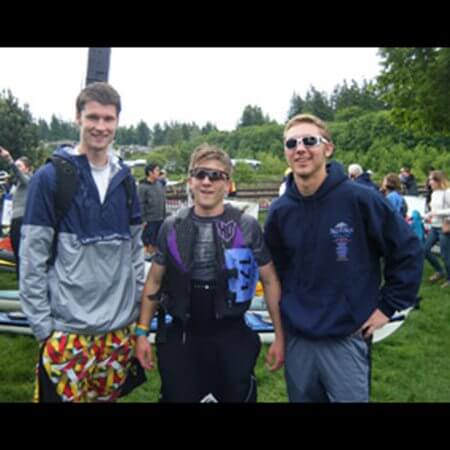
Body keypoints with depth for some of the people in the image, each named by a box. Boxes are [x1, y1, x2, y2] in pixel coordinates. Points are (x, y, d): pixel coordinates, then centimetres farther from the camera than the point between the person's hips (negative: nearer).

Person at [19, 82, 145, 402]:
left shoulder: (125, 179, 7)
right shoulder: (50, 177, -7)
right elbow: (32, 259, -8)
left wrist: (138, 309, 10)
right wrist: (42, 325, -10)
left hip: (120, 327, 5)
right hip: (66, 329, -4)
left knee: (108, 397, 16)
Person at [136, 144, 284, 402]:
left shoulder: (247, 226, -6)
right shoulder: (172, 227, 0)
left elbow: (270, 281, 0)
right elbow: (154, 281, 8)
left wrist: (279, 336, -1)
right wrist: (142, 332, 4)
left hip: (232, 337, -1)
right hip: (180, 337, 2)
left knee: (237, 396, 12)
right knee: (177, 397, 14)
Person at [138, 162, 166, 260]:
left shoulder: (159, 184, 9)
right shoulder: (143, 187, -12)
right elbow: (141, 204, -14)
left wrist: (164, 215, 14)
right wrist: (143, 220, -16)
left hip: (160, 219, 7)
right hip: (149, 220, -7)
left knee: (156, 241, 14)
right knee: (147, 241, 2)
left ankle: (153, 254, 25)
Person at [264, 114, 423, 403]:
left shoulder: (360, 199, -13)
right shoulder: (280, 211, -1)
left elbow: (408, 250, -5)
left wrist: (388, 306, -5)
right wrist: (286, 313, 12)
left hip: (347, 338, -4)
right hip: (297, 338, 4)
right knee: (302, 398, 19)